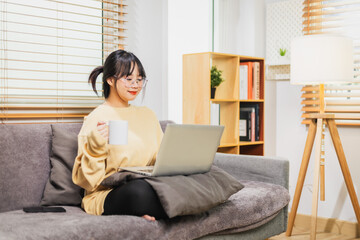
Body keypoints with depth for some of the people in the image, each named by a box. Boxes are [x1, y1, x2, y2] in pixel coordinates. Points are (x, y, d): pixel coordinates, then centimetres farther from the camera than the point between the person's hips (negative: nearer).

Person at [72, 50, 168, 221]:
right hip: (106, 194, -4)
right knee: (139, 189, -39)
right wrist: (95, 148, -21)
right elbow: (87, 182, -4)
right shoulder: (96, 119, -1)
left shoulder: (147, 115, 19)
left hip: (149, 185, 5)